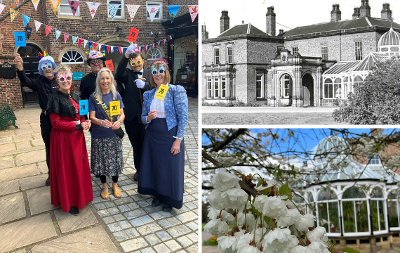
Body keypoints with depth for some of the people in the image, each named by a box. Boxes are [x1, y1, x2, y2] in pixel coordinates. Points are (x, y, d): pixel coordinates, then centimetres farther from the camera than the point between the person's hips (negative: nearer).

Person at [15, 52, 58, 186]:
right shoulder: (39, 82, 1)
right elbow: (25, 81, -18)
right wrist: (20, 68, -37)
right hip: (46, 120, 2)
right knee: (49, 147, 12)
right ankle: (51, 174, 26)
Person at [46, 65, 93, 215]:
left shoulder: (75, 97, 10)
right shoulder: (56, 98, -11)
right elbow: (56, 122, -15)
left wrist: (85, 122, -4)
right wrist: (78, 126, -18)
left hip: (77, 136, 7)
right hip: (63, 138, -7)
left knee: (79, 166, 13)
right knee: (66, 169, 4)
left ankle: (80, 196, 30)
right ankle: (69, 202, 18)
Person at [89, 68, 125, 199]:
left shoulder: (116, 95, 1)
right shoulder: (94, 97, -3)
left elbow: (122, 114, -2)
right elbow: (92, 117, -8)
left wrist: (119, 122, -24)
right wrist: (101, 122, -30)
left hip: (114, 134, 1)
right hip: (99, 135, -1)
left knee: (115, 160, 8)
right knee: (101, 161, 8)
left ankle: (115, 185, 29)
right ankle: (104, 186, 28)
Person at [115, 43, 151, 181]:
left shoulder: (149, 74, 7)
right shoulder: (127, 74, 4)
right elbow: (119, 74, -19)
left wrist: (144, 85, -25)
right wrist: (126, 55, -32)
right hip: (131, 116, 1)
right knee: (136, 145, 13)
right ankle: (139, 170, 29)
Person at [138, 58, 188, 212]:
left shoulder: (177, 91, -9)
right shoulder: (148, 95, 6)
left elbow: (183, 117, -12)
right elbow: (143, 118, 11)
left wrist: (178, 140, -16)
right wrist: (148, 118, -14)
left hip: (170, 136, -4)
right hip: (152, 136, 4)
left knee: (171, 169, 5)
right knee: (154, 166, 12)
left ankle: (170, 199, 27)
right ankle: (157, 194, 36)